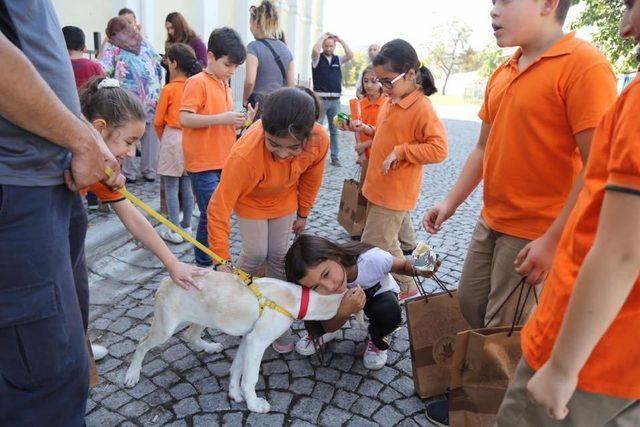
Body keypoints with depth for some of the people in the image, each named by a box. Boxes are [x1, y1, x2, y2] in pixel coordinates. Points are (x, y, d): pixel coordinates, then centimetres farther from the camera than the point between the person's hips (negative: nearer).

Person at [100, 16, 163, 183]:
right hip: (151, 94, 3)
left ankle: (130, 172, 5)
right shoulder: (144, 43, 18)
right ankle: (150, 171, 9)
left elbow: (104, 69, -3)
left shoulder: (111, 46, 7)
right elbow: (158, 67, 17)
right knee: (150, 134, 4)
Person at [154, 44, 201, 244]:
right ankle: (186, 227, 20)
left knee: (171, 187, 3)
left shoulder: (169, 89, -11)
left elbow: (158, 122, -5)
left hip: (173, 138, -5)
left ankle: (175, 231, 6)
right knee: (187, 185, 12)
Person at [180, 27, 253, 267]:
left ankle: (217, 261, 26)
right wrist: (222, 118, -23)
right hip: (203, 164, -8)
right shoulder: (198, 82, -9)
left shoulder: (225, 84, 15)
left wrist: (237, 121, 4)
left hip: (223, 161, 8)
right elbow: (184, 119, -19)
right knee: (211, 216, -5)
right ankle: (204, 265, 11)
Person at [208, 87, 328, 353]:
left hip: (284, 200, 3)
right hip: (250, 200, -3)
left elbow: (311, 178, -10)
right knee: (256, 254, -2)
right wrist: (222, 261, -32)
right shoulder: (245, 155, -44)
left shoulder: (319, 140, -32)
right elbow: (219, 208, -37)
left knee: (279, 256, 5)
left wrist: (303, 214, 3)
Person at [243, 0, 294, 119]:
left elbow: (250, 81, -17)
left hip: (259, 105, -5)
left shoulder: (254, 47, -8)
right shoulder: (286, 49, 10)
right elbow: (291, 84, 9)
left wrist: (245, 100, 0)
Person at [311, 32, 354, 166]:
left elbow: (350, 55, -4)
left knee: (334, 129, 7)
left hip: (335, 100, 3)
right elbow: (315, 50, -19)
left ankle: (335, 156, 12)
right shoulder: (317, 59, 3)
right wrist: (323, 36, -6)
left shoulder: (338, 60, 12)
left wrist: (340, 40, -1)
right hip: (320, 99, -3)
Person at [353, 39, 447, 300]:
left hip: (395, 194, -9)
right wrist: (369, 131, 9)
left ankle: (407, 289, 16)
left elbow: (438, 149, -24)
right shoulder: (392, 102, 9)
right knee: (386, 244, 19)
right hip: (379, 188, 9)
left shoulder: (422, 108, -18)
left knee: (374, 248, -4)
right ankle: (405, 287, 38)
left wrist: (401, 151, -26)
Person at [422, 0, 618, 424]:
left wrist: (554, 239, -21)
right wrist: (450, 202, 10)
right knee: (470, 306, 18)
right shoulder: (502, 74, 9)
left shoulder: (584, 64, -16)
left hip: (537, 235, -7)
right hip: (490, 223, 8)